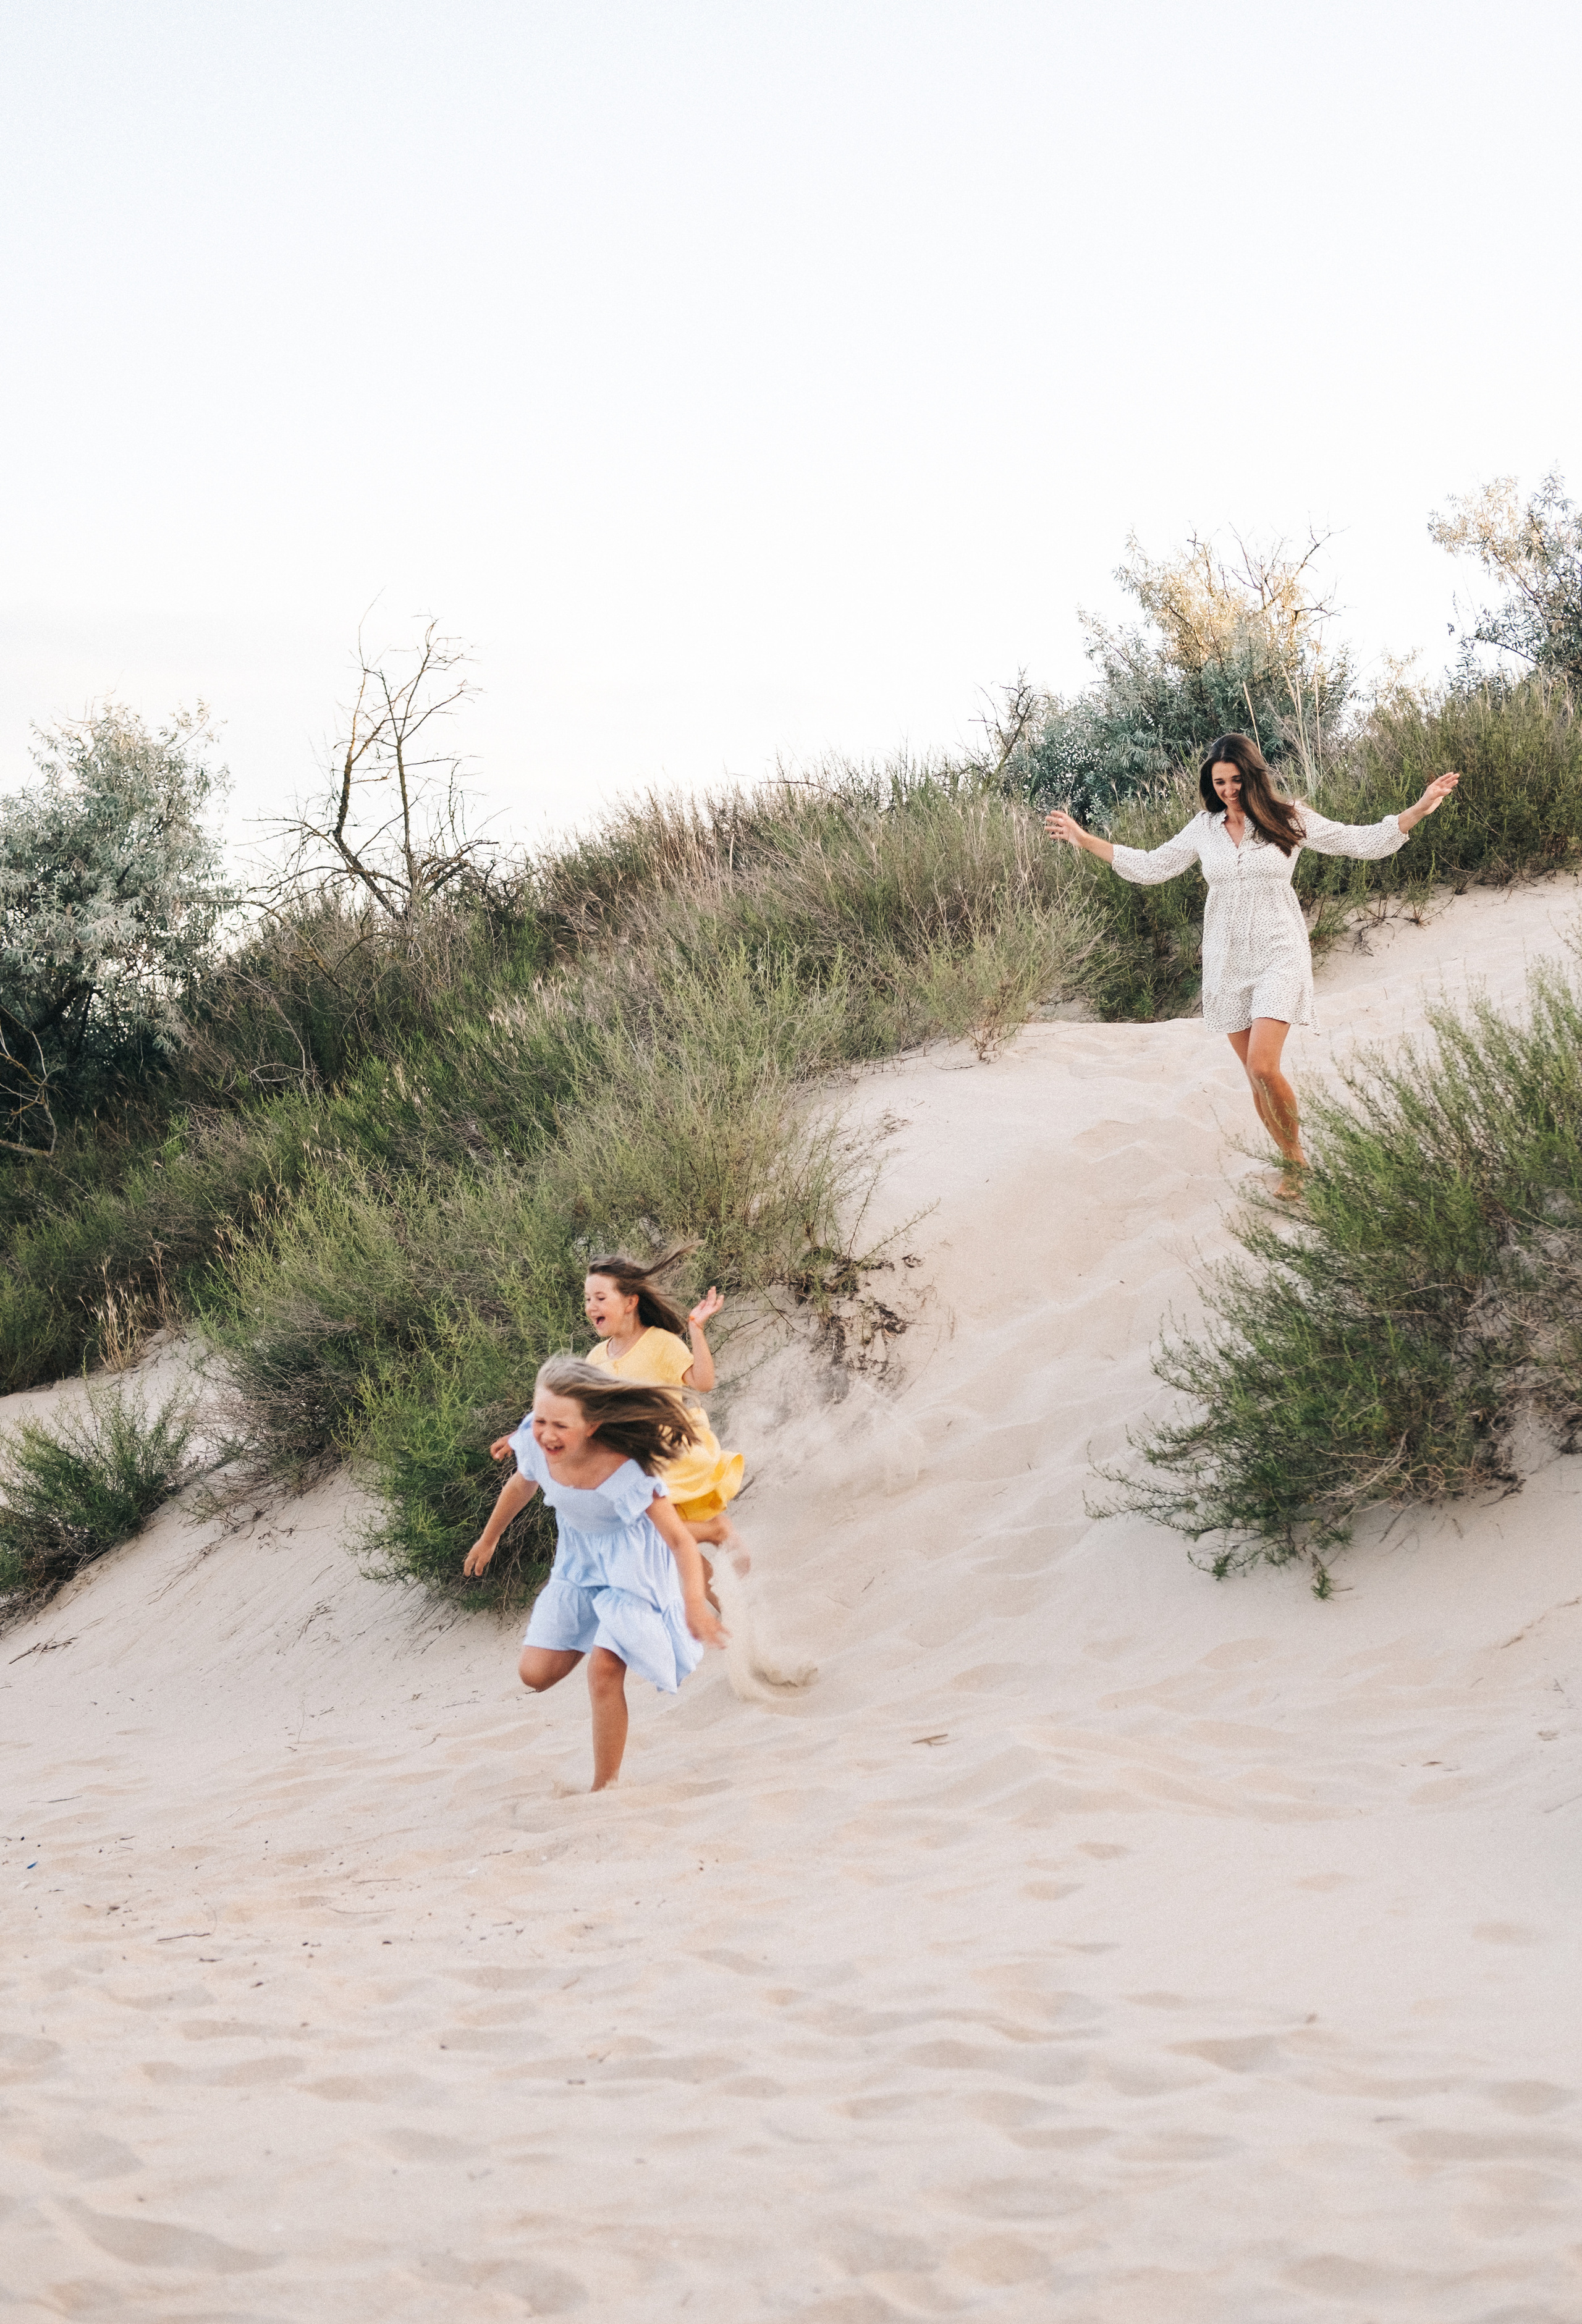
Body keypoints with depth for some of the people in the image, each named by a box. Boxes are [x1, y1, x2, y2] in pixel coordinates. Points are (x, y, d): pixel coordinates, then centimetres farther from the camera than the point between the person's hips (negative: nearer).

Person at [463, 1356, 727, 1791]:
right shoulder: (535, 1444, -22)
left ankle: (605, 1789, 1)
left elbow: (681, 1541, -34)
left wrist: (694, 1604, -51)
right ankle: (605, 1634, 33)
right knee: (536, 1674, 2)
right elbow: (521, 1485, 3)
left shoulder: (623, 1473, -38)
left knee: (604, 1669, -17)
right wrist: (488, 1539, 20)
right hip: (579, 1560, 6)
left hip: (629, 1561, -6)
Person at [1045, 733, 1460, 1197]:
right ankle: (1292, 1164, 20)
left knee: (1263, 1066, -20)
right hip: (1227, 962, 4)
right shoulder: (1204, 829, 6)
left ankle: (1296, 1154, 1)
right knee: (1256, 1077, 5)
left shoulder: (1289, 820, -2)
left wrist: (1420, 809, -13)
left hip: (1279, 955, -4)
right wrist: (1084, 840, 8)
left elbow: (1362, 841, -1)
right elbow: (1151, 866, 13)